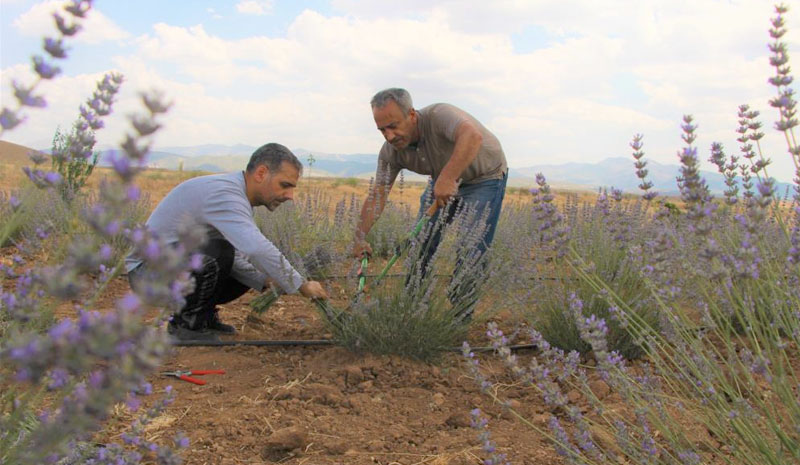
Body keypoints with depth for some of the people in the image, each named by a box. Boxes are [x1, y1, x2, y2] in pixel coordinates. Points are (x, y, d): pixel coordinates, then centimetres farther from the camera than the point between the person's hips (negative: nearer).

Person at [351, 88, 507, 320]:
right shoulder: (391, 152, -16)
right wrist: (360, 238, -19)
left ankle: (461, 314, 6)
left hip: (484, 177, -6)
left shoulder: (438, 116, -36)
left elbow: (473, 135, -54)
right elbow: (377, 194, -13)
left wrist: (447, 177, -60)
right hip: (443, 180, 6)